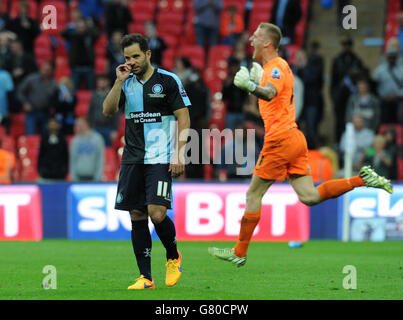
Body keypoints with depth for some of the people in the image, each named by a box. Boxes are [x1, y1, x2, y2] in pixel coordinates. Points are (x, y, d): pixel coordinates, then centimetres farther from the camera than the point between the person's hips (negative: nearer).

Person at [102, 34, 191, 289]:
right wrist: (119, 81, -9)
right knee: (137, 216, 2)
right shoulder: (127, 83, 11)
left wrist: (180, 154, -11)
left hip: (161, 160, -5)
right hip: (133, 160, 5)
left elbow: (183, 117, -3)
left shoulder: (168, 81, -2)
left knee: (157, 213, -16)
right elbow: (108, 111, 0)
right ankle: (145, 278, 7)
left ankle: (173, 256, 12)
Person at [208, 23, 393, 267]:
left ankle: (239, 253, 4)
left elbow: (269, 93, -35)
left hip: (280, 139, -9)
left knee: (253, 194, -1)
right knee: (310, 197, 4)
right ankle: (362, 179, -2)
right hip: (294, 138, 9)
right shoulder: (276, 66, 18)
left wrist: (250, 85, -54)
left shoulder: (276, 67, -12)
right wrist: (256, 80, 27)